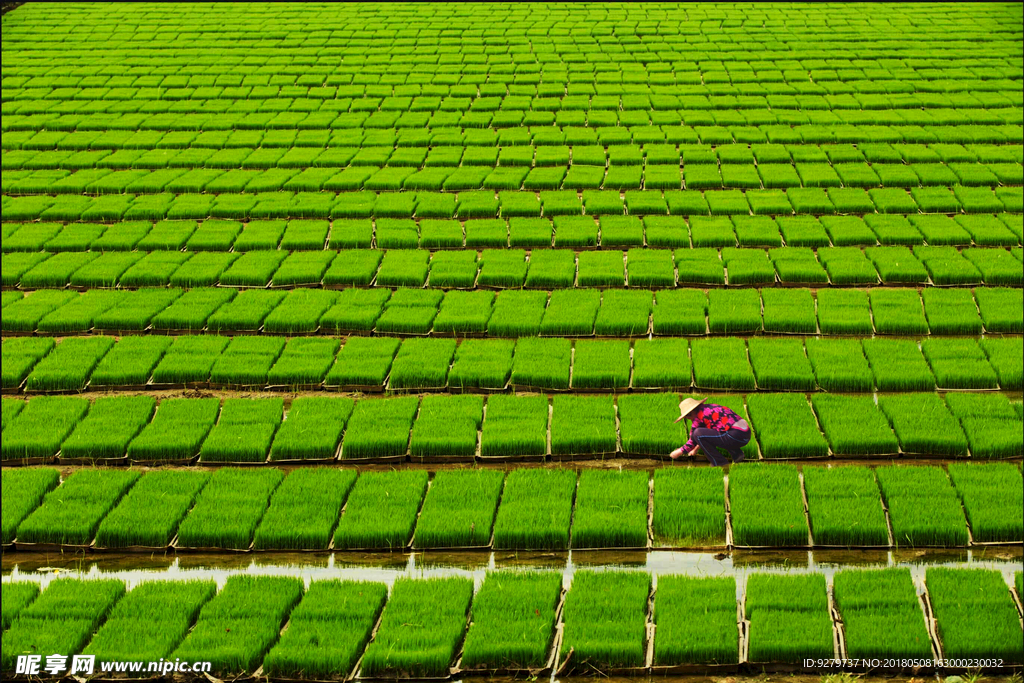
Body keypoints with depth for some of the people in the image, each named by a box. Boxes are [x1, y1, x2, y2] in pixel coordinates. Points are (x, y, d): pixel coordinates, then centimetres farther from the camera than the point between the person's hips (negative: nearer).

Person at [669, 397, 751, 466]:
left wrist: (680, 452, 16)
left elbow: (693, 440, 1)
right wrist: (697, 448, 44)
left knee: (697, 433, -12)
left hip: (736, 437, -10)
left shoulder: (700, 416, -5)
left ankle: (719, 461, -3)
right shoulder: (709, 407, 22)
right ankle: (736, 453, 18)